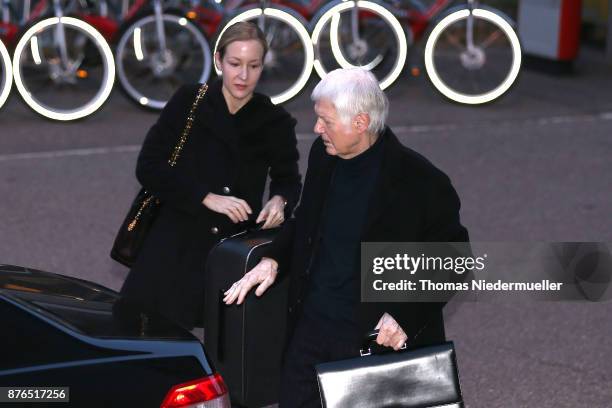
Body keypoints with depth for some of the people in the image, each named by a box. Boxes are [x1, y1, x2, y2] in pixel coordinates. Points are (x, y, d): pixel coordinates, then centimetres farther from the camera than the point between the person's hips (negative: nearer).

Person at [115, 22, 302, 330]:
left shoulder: (274, 122, 2)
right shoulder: (187, 102, -1)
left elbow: (288, 178, 12)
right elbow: (148, 167, -4)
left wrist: (280, 200, -12)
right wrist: (208, 198, -15)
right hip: (175, 248, -1)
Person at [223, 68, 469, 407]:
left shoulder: (421, 182, -16)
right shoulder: (322, 155, 2)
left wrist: (404, 316, -18)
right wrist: (272, 260, 4)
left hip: (378, 339, -5)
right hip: (312, 326, 6)